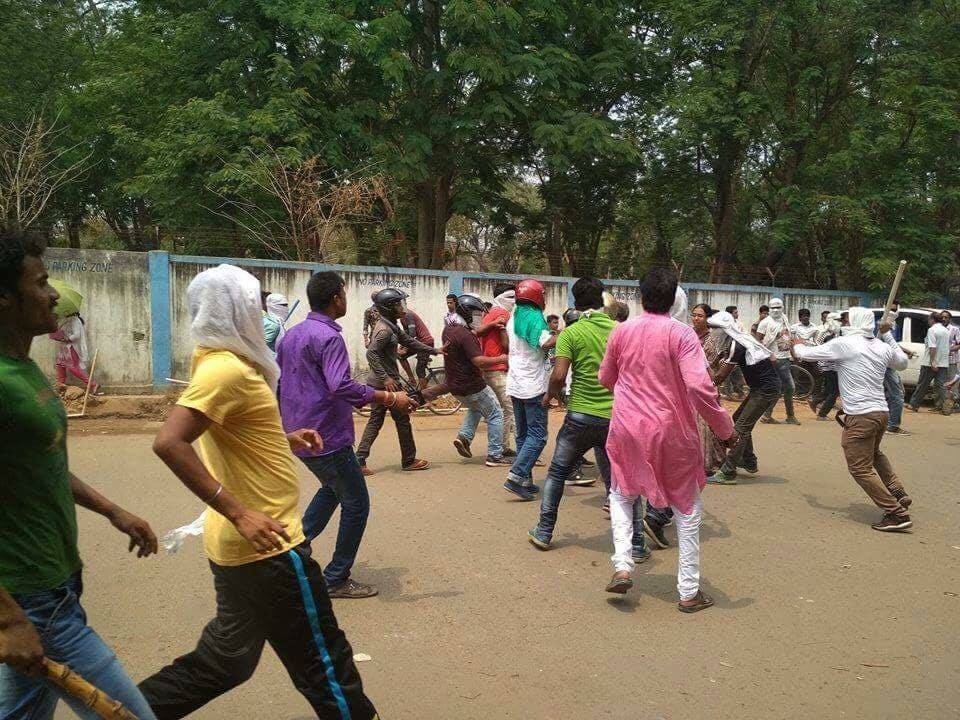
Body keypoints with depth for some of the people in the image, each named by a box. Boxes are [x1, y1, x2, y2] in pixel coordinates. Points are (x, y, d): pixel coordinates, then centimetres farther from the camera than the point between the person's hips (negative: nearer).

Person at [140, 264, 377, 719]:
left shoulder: (214, 359, 8)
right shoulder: (227, 368, -21)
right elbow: (169, 443, -32)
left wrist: (283, 440, 15)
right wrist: (239, 513, -31)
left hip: (238, 544, 10)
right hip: (266, 546, -10)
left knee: (226, 659, 23)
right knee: (324, 663, 6)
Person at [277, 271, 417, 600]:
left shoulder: (293, 334, 11)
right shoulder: (328, 337, -18)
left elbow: (278, 380, 18)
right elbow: (340, 386, -31)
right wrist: (391, 398, -29)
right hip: (327, 437, -9)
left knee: (333, 488, 29)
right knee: (356, 504, 3)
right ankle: (336, 579, 11)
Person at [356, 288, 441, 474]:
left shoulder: (392, 326, 12)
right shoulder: (384, 329, -19)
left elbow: (410, 342, 19)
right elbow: (371, 353, -29)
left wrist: (434, 351, 18)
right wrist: (386, 378, -30)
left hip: (378, 383, 10)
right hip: (388, 384, -10)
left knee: (376, 420, 11)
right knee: (402, 420, 3)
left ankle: (360, 460, 9)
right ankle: (409, 461, 15)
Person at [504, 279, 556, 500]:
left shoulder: (514, 316, 11)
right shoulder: (535, 317, -13)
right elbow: (546, 342, -29)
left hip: (515, 384, 8)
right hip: (533, 385, -8)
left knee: (523, 434, 14)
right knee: (537, 435, -4)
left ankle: (525, 480, 17)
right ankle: (515, 477, -13)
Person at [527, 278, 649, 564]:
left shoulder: (571, 333, -7)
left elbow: (559, 376, -14)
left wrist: (549, 395, 5)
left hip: (581, 416, -2)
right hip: (616, 417, 2)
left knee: (557, 473, 17)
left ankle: (544, 532, 22)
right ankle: (636, 545, 12)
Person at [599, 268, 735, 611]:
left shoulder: (621, 331, 0)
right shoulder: (681, 334, -12)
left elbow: (605, 379, 13)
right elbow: (699, 387, -20)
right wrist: (725, 428, -9)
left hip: (626, 428, 3)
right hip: (671, 432, -2)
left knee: (621, 495, 25)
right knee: (687, 508, 14)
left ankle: (622, 566, 9)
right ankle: (689, 592, 17)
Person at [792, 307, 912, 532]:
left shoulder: (843, 344, -9)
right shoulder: (882, 346, 8)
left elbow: (807, 354, -2)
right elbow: (903, 363, 29)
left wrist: (797, 345, 21)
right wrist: (887, 335, 27)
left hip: (859, 417, -8)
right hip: (881, 412, 8)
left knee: (861, 469, -1)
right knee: (874, 454, 33)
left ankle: (897, 514, -4)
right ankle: (898, 493, 24)